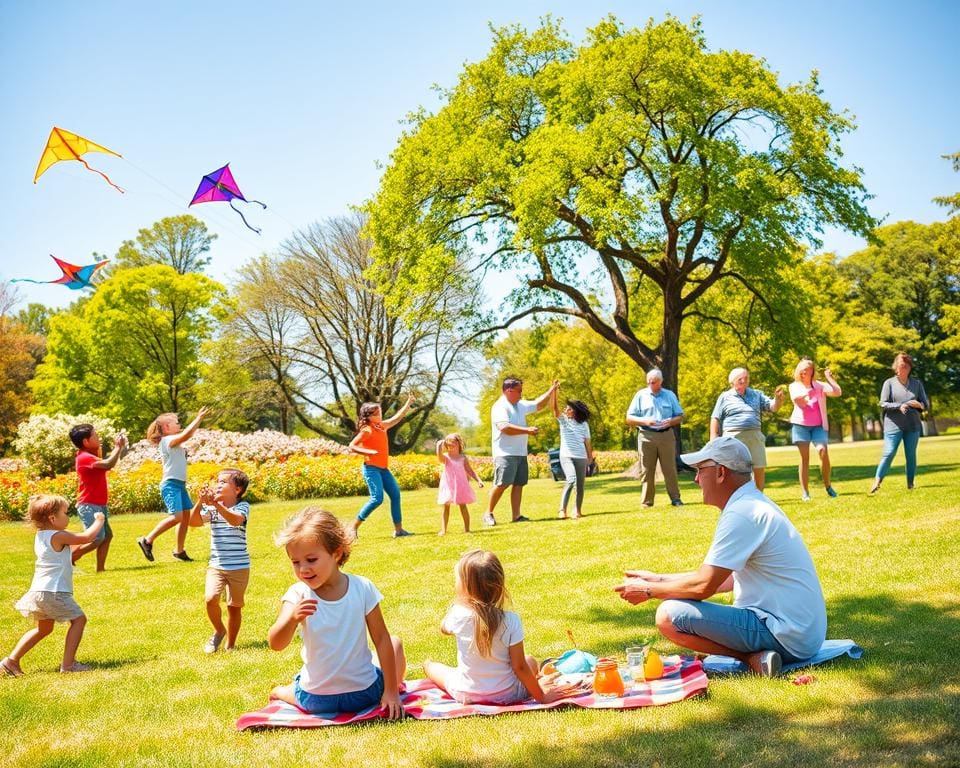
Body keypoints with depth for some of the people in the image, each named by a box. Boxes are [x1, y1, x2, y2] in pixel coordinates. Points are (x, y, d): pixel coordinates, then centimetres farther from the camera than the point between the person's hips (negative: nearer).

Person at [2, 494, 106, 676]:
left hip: (38, 591, 9)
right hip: (54, 592, -9)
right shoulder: (58, 536, -14)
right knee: (78, 619, 0)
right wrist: (99, 521, -1)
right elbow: (87, 537, -15)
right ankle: (68, 663, -3)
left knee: (44, 628, 24)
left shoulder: (40, 536, 13)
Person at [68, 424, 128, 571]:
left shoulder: (90, 456, 14)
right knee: (97, 538, -12)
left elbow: (107, 463, 21)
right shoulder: (85, 458, -19)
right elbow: (108, 464, -31)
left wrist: (118, 447, 10)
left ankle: (100, 568, 15)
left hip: (98, 505, 11)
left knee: (107, 535, 12)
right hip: (89, 506, -11)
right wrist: (119, 447, -19)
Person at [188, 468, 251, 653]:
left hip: (239, 567, -2)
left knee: (234, 607, 7)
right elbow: (193, 522, -8)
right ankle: (219, 631, 10)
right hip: (216, 565, 3)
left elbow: (235, 520, -29)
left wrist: (216, 504, -41)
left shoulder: (242, 507, -8)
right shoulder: (211, 508, 4)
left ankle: (230, 644, 25)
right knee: (210, 599, -17)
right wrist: (200, 502, -21)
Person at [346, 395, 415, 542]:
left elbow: (397, 418, 20)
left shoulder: (382, 426, 11)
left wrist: (408, 403, 14)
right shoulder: (367, 430, -12)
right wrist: (368, 452, -27)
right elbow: (351, 446, -15)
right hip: (371, 468, -9)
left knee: (395, 495, 4)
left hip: (383, 469, 9)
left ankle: (398, 529, 8)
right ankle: (353, 527, -6)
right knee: (377, 499, -17)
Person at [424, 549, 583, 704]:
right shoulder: (510, 621, -21)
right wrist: (541, 696, -7)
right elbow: (519, 667, -16)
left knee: (429, 664, 26)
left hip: (465, 695, -1)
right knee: (530, 662, 30)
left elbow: (443, 628, 7)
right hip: (506, 696, 1)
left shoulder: (458, 614, -20)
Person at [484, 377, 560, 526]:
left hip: (521, 453, 9)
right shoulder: (500, 407, -12)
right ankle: (488, 514, -1)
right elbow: (505, 428, -24)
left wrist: (552, 390, 21)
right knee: (501, 484, -12)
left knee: (518, 484, 5)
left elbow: (539, 404, 28)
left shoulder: (521, 405, 16)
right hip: (505, 454, -9)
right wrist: (527, 430, -23)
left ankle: (516, 515, 7)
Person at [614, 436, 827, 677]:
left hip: (785, 634, -11)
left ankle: (751, 658, -14)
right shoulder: (755, 505, 14)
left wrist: (649, 591, -3)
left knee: (669, 616, -17)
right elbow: (725, 577, 19)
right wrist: (659, 579, 18)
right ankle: (755, 654, 6)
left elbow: (704, 585, -19)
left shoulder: (741, 515, -19)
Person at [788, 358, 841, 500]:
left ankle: (828, 486, 1)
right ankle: (804, 492, -2)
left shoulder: (819, 385, 9)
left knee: (823, 452, -17)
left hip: (818, 426, 0)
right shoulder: (794, 386, 8)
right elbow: (800, 402, -10)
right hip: (800, 425, 0)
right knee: (804, 457, -4)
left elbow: (838, 392, -6)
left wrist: (829, 377, -2)